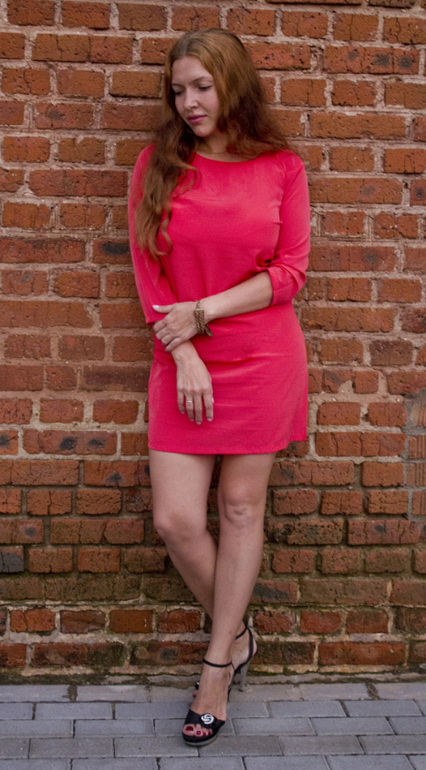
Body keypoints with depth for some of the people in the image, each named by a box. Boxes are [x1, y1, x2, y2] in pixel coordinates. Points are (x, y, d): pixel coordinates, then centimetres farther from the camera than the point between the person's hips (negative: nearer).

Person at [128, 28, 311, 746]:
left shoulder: (281, 167, 0)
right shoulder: (157, 164, 2)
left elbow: (289, 272, -3)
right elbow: (148, 271, 0)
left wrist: (203, 311, -13)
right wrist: (185, 357, -10)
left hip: (263, 358, -1)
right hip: (182, 361, 1)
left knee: (241, 507, 6)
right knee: (175, 520, -2)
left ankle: (216, 666, 21)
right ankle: (235, 636, 26)